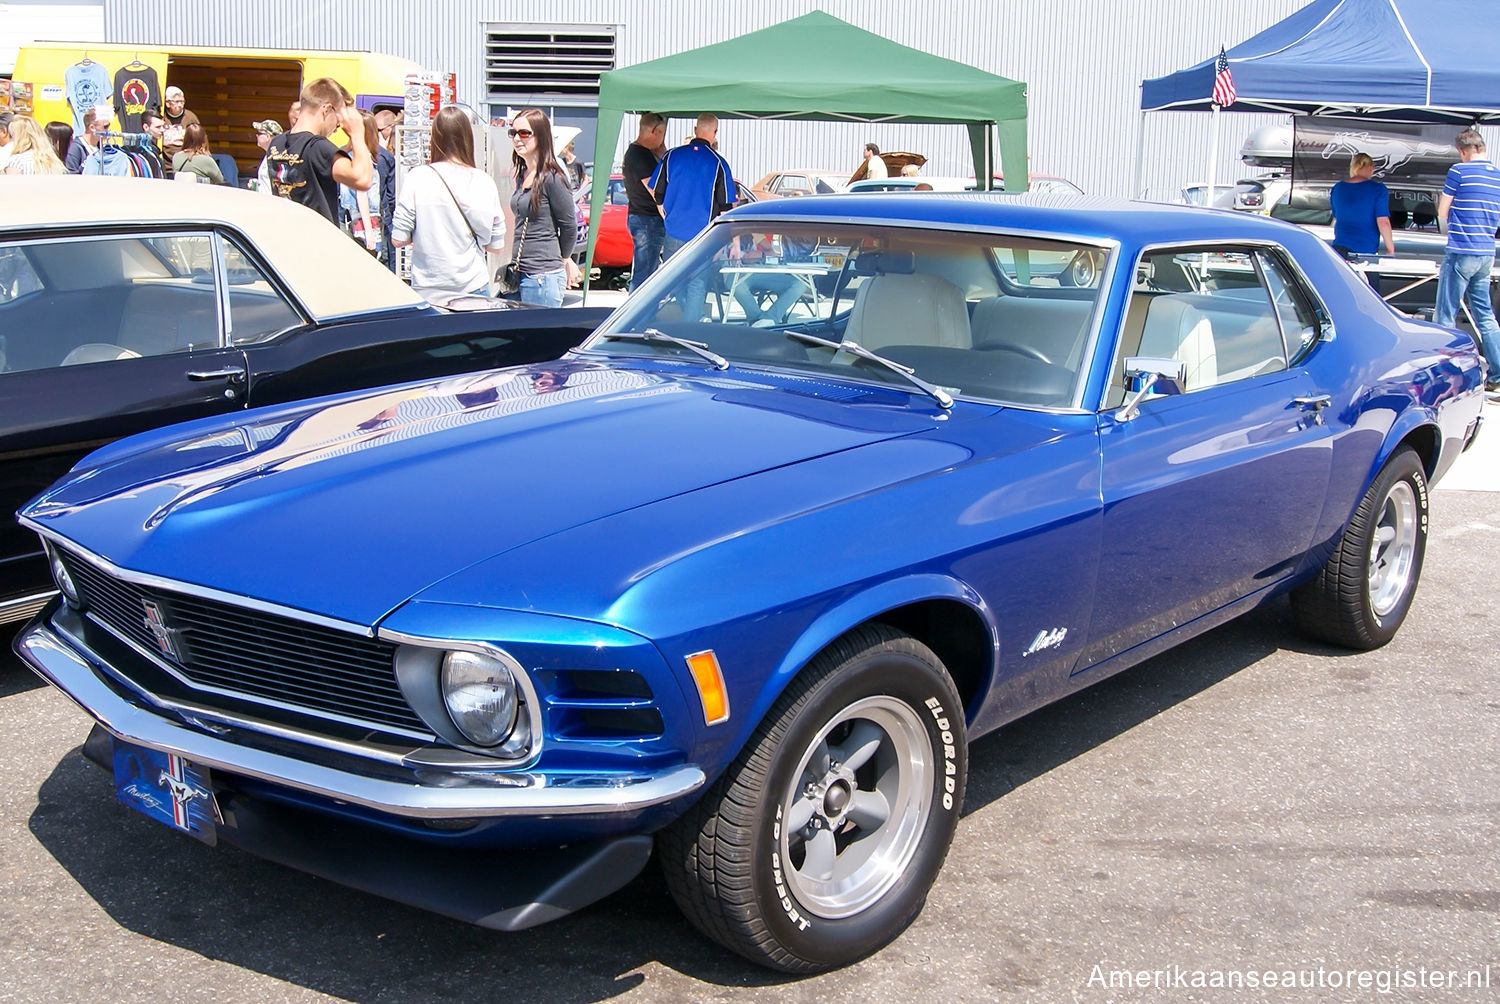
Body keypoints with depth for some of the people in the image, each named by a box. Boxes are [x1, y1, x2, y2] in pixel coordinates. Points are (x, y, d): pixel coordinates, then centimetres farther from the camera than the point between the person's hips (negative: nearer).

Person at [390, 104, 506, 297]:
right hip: (474, 287, 1)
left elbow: (398, 240, -5)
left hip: (427, 288, -1)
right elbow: (497, 245, 4)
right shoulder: (484, 182, -3)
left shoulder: (416, 179, -7)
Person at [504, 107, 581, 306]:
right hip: (520, 273, 8)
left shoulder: (552, 178, -12)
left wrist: (564, 259, 10)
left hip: (543, 277, -8)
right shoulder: (522, 175, 13)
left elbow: (569, 226, -6)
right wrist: (561, 259, 17)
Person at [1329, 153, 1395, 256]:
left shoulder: (1337, 189, 12)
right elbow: (1383, 222, -7)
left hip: (1339, 247, 4)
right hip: (1366, 251, -4)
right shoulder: (1378, 189, -2)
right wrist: (1390, 249, 1)